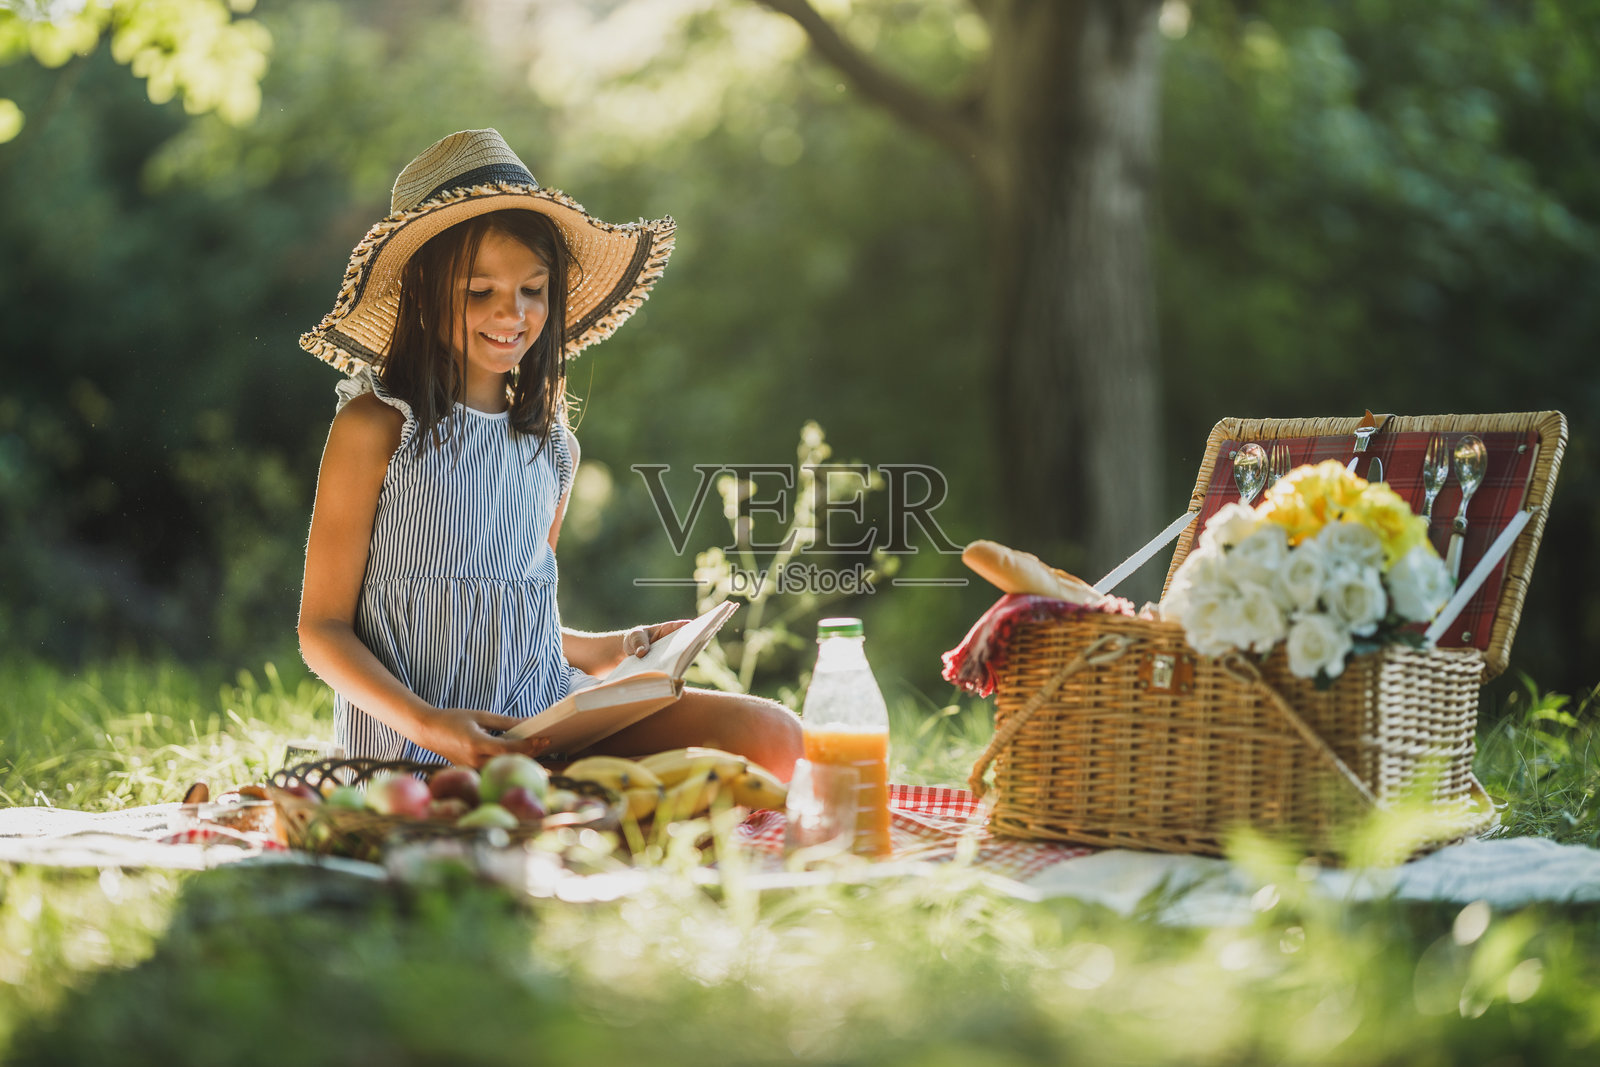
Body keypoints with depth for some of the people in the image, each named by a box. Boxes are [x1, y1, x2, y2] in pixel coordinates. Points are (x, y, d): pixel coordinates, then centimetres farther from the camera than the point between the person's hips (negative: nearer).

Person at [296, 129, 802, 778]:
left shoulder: (552, 445, 14)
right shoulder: (376, 428, -3)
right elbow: (323, 627, -3)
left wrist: (625, 649, 5)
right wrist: (428, 724, -18)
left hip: (545, 723, 6)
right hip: (413, 745, -6)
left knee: (771, 736, -14)